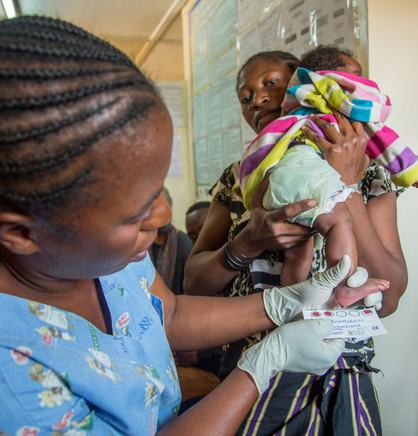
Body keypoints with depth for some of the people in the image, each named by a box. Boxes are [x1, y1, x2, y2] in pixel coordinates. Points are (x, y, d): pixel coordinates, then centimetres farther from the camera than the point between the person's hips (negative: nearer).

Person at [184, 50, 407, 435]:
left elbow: (386, 300, -16)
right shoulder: (238, 178, 0)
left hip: (334, 383, -1)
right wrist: (250, 241, -22)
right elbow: (194, 282, -5)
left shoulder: (368, 177, -6)